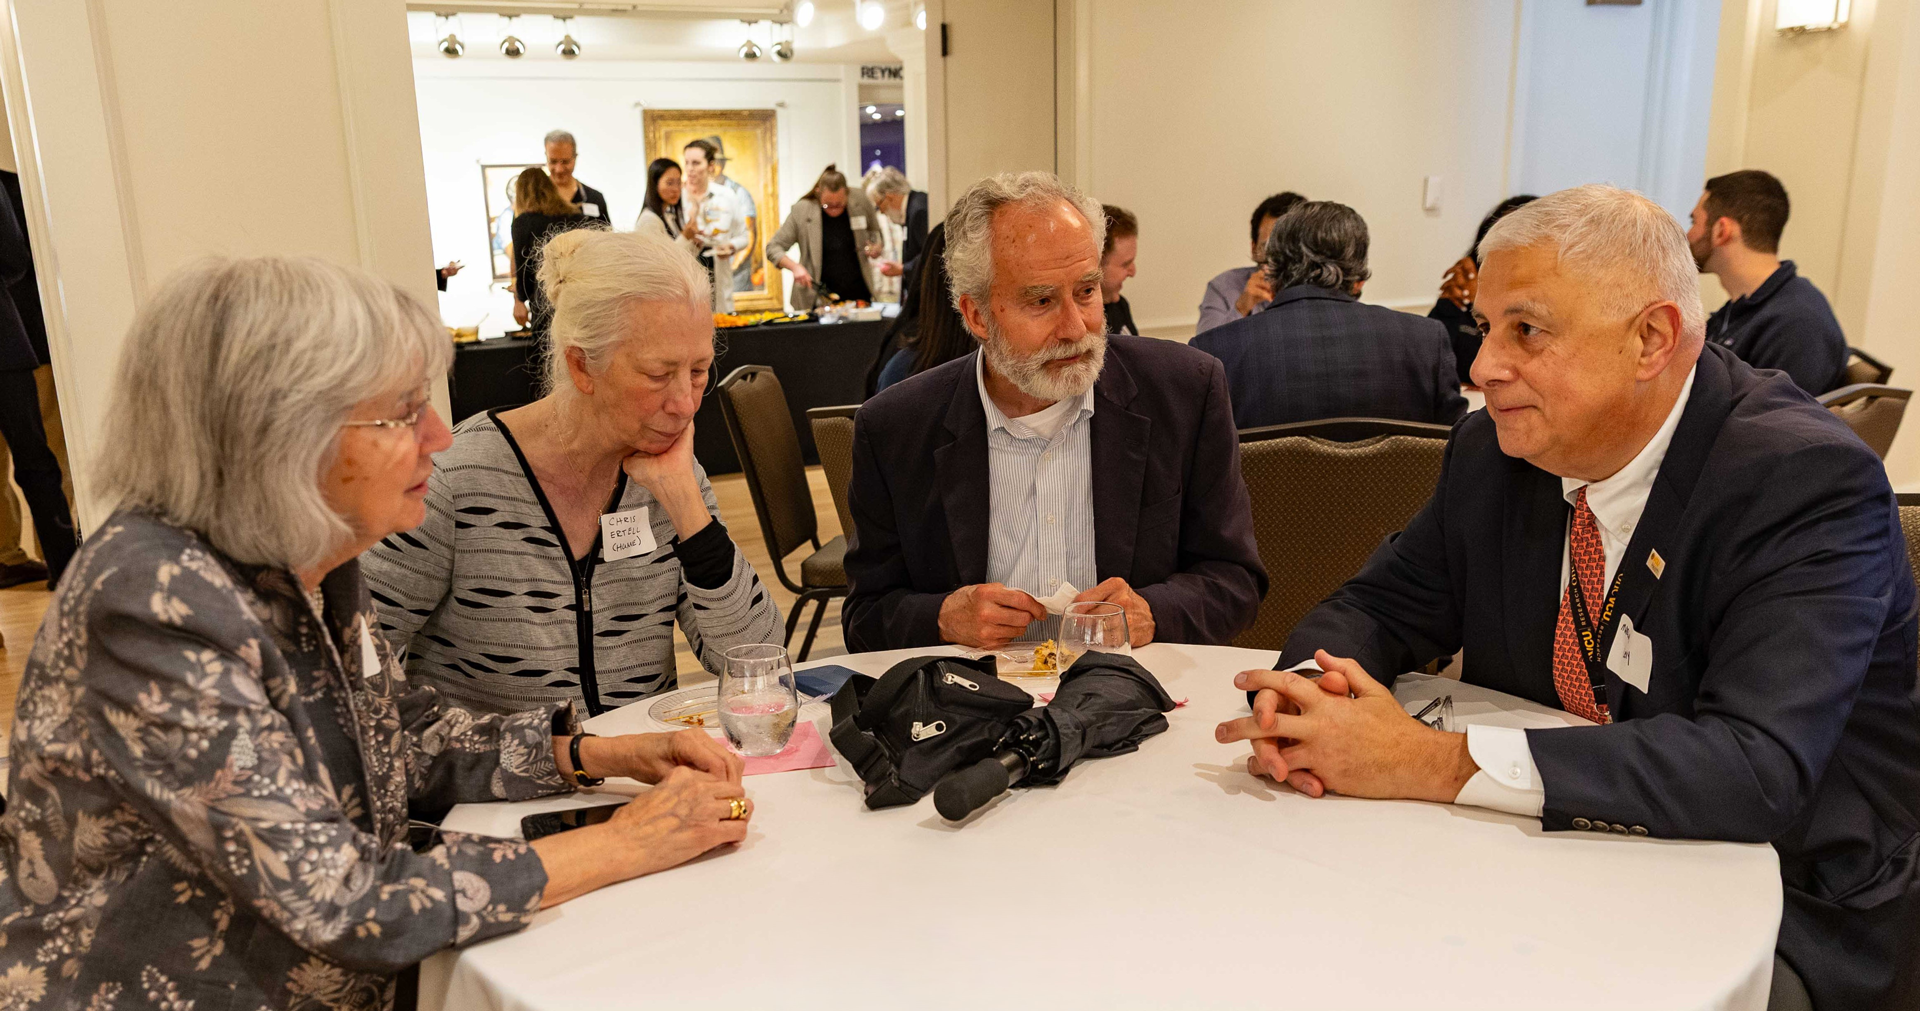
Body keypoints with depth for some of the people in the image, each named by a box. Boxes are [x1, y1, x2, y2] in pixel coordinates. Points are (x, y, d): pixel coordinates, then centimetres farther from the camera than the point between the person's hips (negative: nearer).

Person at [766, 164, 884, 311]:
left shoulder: (860, 201, -4)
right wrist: (794, 267, -21)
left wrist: (875, 246, -7)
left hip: (859, 295, 2)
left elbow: (875, 231, 15)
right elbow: (772, 248, -5)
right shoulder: (801, 210, -10)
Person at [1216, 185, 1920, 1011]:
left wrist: (1435, 762, -35)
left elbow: (1758, 767, -31)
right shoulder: (1495, 451, -2)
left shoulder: (1808, 480, -20)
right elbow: (1379, 605, 6)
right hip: (1543, 852, 5)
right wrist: (1301, 693, -19)